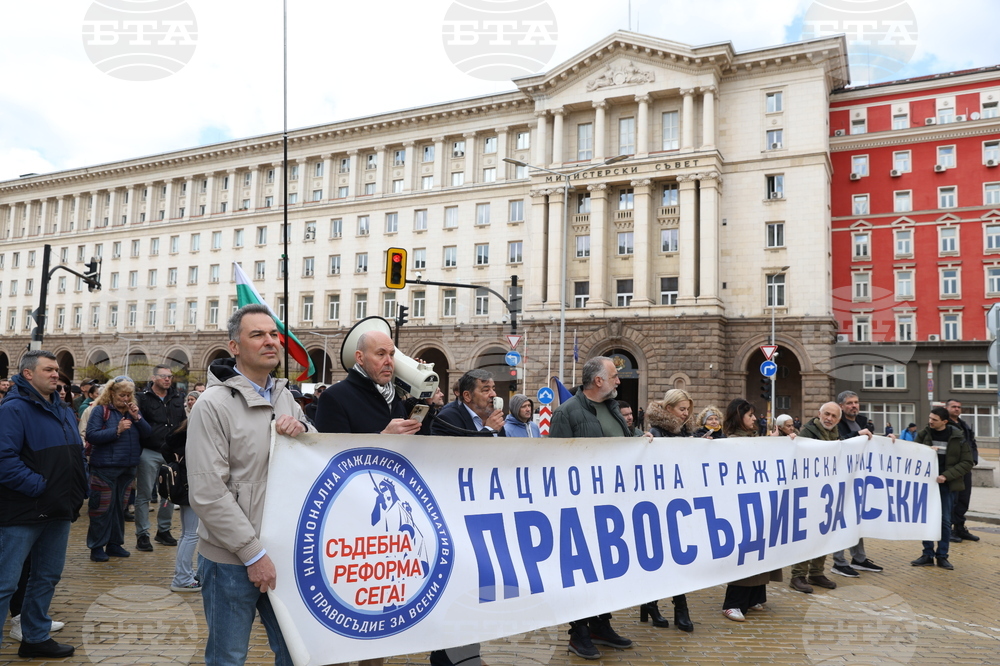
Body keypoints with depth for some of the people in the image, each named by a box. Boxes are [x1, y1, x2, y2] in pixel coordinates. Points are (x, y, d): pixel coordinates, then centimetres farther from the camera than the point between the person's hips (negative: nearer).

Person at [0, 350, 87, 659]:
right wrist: (38, 486, -21)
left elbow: (77, 456, 20)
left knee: (47, 578, 17)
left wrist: (78, 491, 10)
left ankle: (36, 637, 31)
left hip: (58, 511, 8)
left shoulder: (63, 410, 13)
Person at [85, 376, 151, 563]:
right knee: (102, 507, 0)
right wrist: (117, 430, -22)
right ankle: (97, 547, 10)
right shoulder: (100, 410, -5)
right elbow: (91, 435, -16)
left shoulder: (132, 411, 11)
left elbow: (147, 433, 3)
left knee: (120, 507, 12)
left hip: (128, 468, 6)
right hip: (105, 468, -5)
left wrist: (137, 417, -11)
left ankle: (115, 544, 22)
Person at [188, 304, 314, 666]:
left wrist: (302, 429, -10)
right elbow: (207, 494, -18)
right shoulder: (213, 404, -13)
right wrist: (253, 554, -17)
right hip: (232, 560, -5)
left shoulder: (284, 397, 7)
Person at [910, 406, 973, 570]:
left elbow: (967, 463, -6)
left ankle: (942, 556, 15)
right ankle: (928, 555, 13)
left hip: (947, 485, -1)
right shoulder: (923, 435, 1)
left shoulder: (958, 438, -5)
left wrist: (946, 476, -16)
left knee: (945, 520, 5)